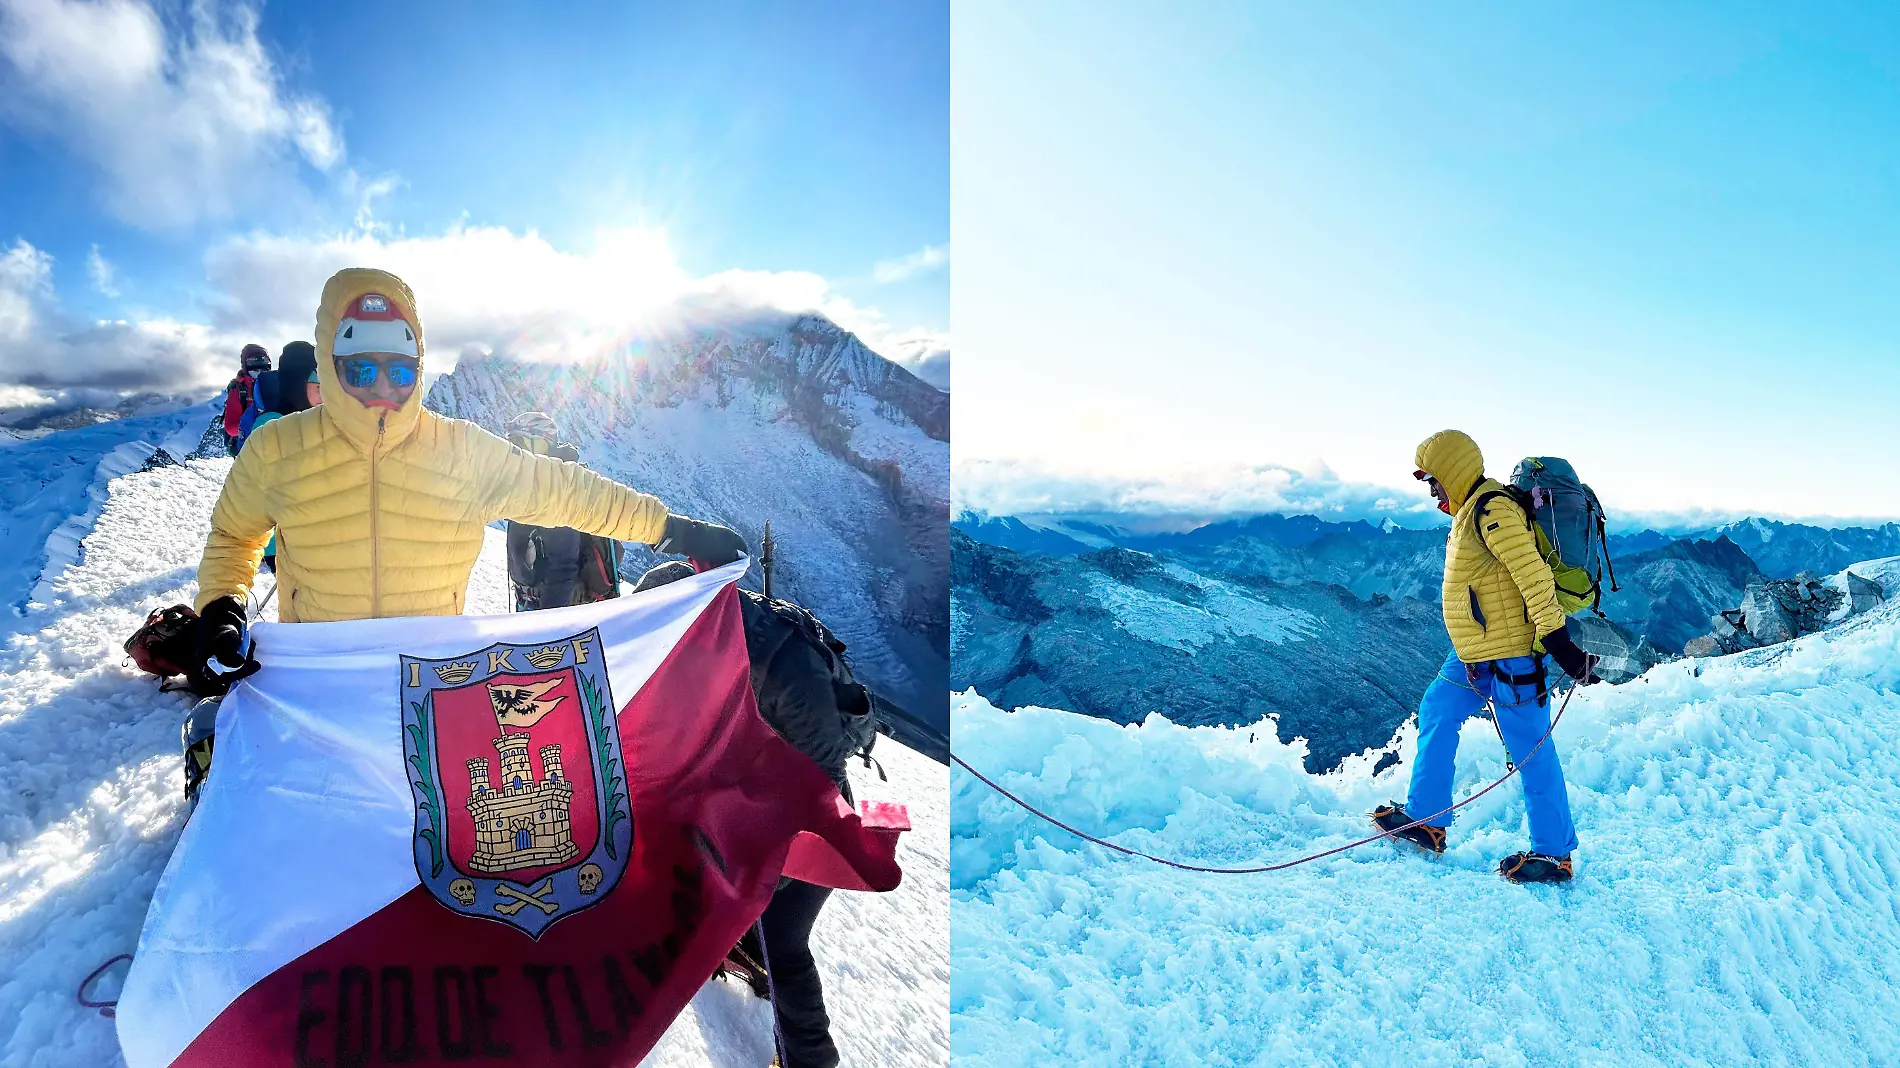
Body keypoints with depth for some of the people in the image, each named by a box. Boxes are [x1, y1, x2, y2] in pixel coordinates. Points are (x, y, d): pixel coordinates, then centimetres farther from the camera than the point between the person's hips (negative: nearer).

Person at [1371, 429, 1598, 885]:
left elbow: (1533, 574, -24)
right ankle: (1426, 820, 24)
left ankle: (1554, 854, 11)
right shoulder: (1473, 510, 15)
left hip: (1508, 655, -11)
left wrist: (1557, 639, -26)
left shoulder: (1492, 510, -17)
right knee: (1436, 715, 15)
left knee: (1530, 750, -1)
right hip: (1473, 655, 11)